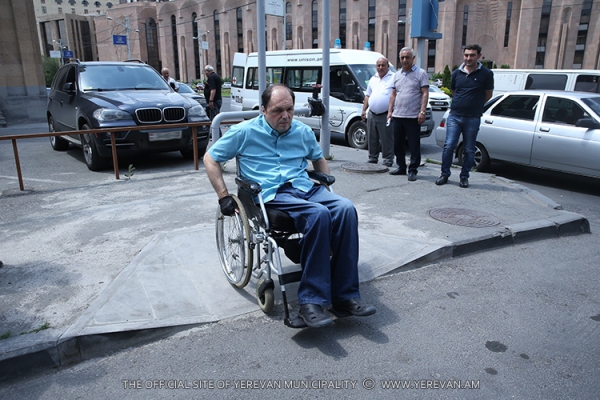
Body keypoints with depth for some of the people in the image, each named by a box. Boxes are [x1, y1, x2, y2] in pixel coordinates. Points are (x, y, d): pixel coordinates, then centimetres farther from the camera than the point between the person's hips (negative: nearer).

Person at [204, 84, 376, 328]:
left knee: (345, 209, -26)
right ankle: (311, 301, -30)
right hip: (271, 195, -5)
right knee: (318, 214, -34)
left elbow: (318, 159, 34)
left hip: (306, 188, 5)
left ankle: (344, 296, -23)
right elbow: (210, 158, 9)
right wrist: (224, 197, 1)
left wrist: (326, 184, 17)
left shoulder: (303, 132, 18)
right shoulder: (244, 132, 6)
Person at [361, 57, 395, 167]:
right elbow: (367, 95, 23)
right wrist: (364, 110, 14)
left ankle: (387, 161, 1)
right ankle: (372, 160, 23)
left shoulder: (394, 78, -1)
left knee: (387, 140, -5)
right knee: (372, 140, 12)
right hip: (372, 115, 6)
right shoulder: (373, 79, 19)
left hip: (385, 116, -6)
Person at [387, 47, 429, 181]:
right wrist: (390, 111, 10)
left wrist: (422, 111, -16)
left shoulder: (421, 73, -1)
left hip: (413, 116, -6)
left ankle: (413, 170, 6)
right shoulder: (397, 74, 16)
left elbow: (425, 94, -7)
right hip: (397, 116, 6)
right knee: (398, 144, 11)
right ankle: (401, 167, 23)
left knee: (414, 145, -2)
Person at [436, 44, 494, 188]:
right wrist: (461, 103, 14)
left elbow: (488, 95, 7)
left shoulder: (486, 74, -3)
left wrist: (474, 105, 13)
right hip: (454, 115, 2)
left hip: (473, 118, -2)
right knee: (449, 146, -4)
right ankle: (445, 174, 8)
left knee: (469, 150, 5)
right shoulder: (457, 73, 6)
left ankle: (464, 177, 17)